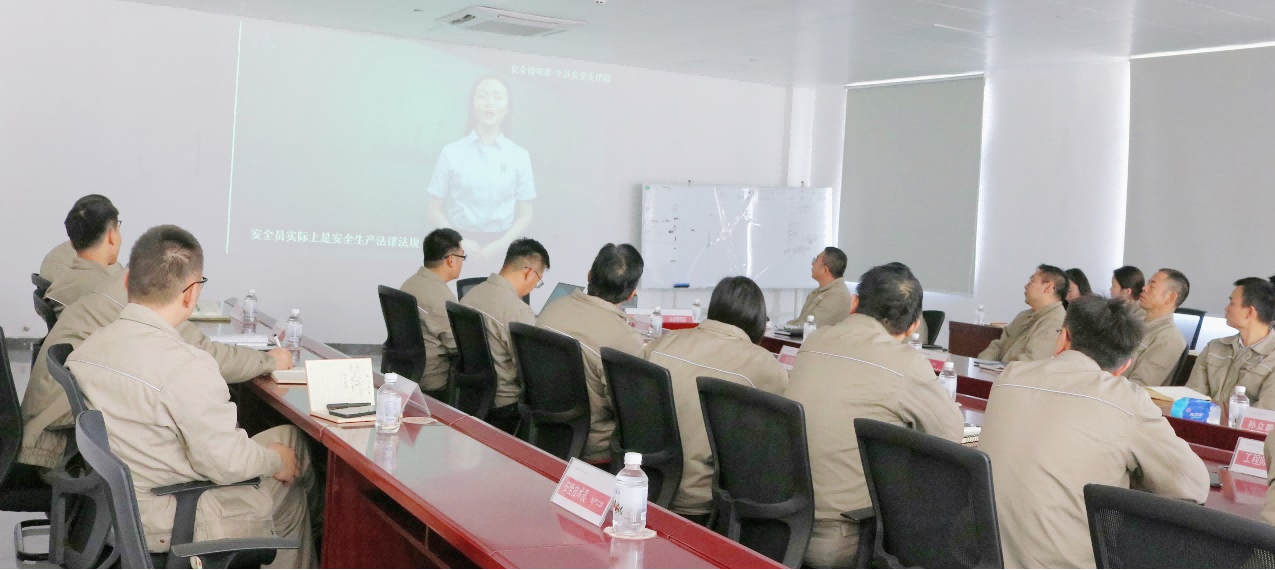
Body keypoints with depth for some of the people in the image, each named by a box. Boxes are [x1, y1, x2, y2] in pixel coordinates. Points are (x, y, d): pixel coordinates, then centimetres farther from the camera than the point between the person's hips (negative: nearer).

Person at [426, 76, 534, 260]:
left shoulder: (519, 156, 2)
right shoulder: (451, 152, 1)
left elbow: (525, 215, 4)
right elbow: (435, 210, 4)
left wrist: (500, 244, -12)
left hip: (500, 247, 0)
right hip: (460, 246, 0)